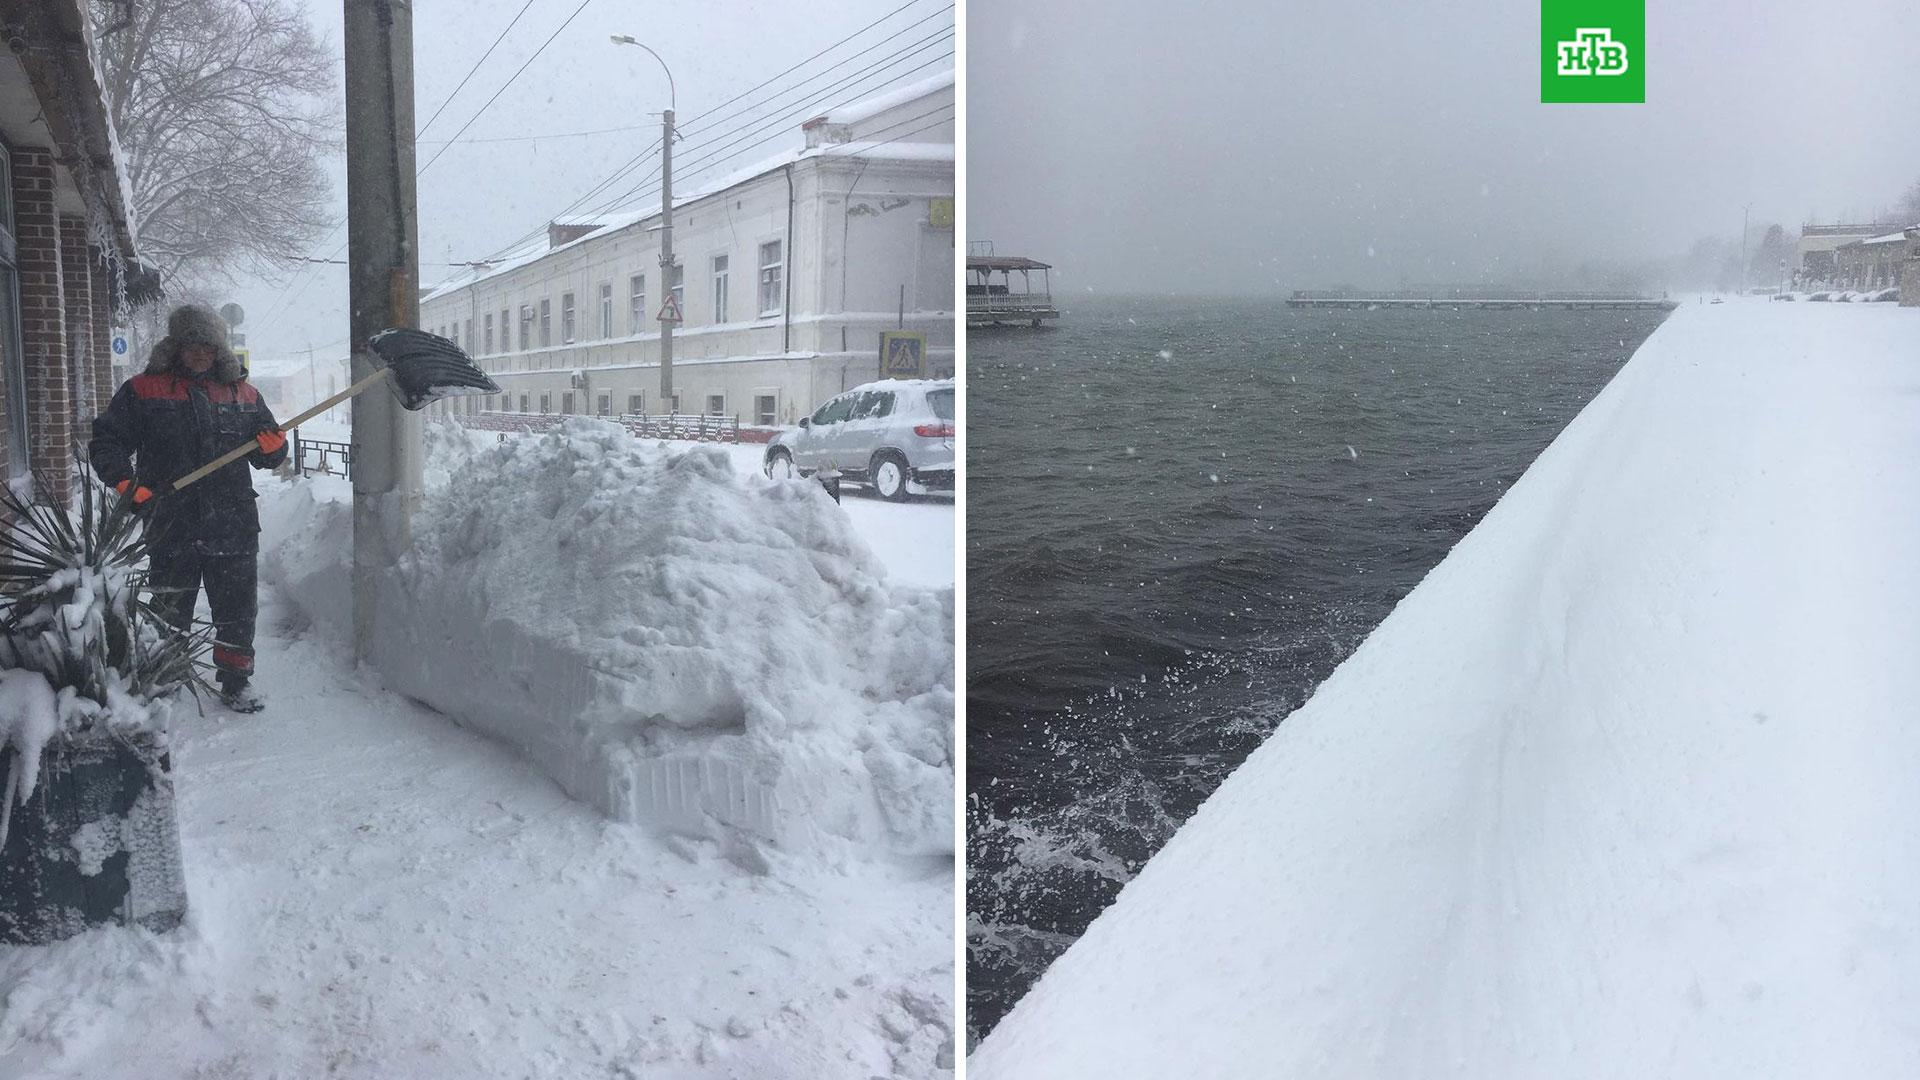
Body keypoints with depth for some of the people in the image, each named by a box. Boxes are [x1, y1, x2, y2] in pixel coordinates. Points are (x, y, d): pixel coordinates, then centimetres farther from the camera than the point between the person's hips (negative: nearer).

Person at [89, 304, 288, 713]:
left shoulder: (243, 394, 11)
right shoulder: (143, 391, 2)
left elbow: (269, 450, 18)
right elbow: (107, 443, 1)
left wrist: (273, 447, -6)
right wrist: (129, 486, -13)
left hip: (233, 524, 2)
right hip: (171, 526, -2)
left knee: (238, 607, 8)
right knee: (170, 610, 9)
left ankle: (236, 680, 22)